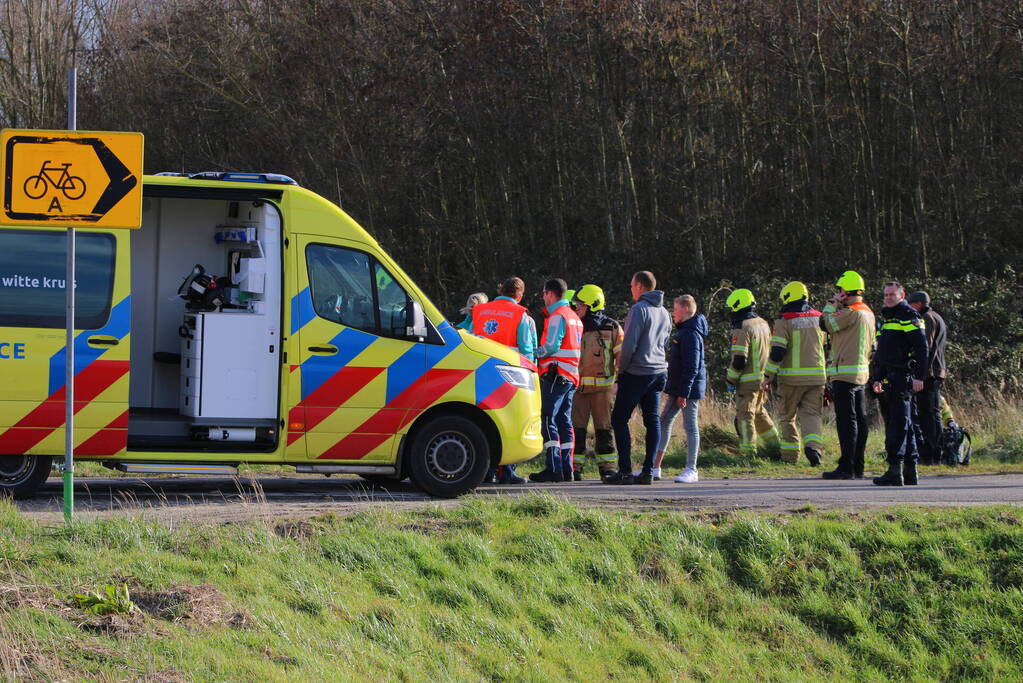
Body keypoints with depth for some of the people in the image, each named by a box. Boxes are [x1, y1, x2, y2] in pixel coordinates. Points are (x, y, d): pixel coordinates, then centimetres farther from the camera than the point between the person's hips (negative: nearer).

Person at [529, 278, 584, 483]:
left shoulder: (557, 316, -10)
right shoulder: (574, 317, 19)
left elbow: (551, 346, -17)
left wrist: (534, 354, -1)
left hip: (555, 375, -9)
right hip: (571, 376, 9)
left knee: (549, 421, -9)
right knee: (565, 422, 10)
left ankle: (554, 469, -15)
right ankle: (566, 469, 7)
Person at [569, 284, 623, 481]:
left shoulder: (611, 328, 3)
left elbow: (621, 354, 3)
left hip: (602, 386, -2)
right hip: (578, 386, 2)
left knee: (603, 428, 2)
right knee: (577, 428, -1)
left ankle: (607, 468, 8)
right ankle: (574, 468, 2)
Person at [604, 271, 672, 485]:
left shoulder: (639, 309, -12)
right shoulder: (664, 313, 14)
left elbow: (630, 343, -15)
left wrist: (621, 369, -5)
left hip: (637, 372, -8)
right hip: (659, 371, 8)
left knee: (619, 419, -2)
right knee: (652, 420, 8)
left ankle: (625, 471, -7)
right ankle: (648, 471, 5)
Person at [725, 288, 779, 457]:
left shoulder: (742, 329, -16)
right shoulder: (763, 324, 11)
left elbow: (739, 359, -20)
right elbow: (771, 351, 19)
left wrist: (731, 380, -10)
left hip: (748, 380, -8)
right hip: (763, 379, 8)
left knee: (745, 416, -3)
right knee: (759, 412, 23)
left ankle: (748, 452, -4)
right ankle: (775, 443, 28)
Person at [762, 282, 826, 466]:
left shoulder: (784, 322, -8)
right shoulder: (819, 319, 8)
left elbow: (777, 352, -14)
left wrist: (768, 376, -6)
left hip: (791, 377, -3)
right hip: (816, 377, 3)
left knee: (788, 416, 10)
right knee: (811, 414, 4)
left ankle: (790, 454, 11)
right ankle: (813, 445, -21)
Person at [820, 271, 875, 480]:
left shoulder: (851, 312, -15)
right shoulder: (868, 313, 15)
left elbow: (825, 324, -10)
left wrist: (832, 303, 1)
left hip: (845, 374, -9)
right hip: (862, 373, 9)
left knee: (846, 420, -9)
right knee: (859, 420, 9)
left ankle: (847, 467, -10)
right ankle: (858, 468, 13)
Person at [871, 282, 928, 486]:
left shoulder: (909, 316, -6)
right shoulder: (886, 319, 23)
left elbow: (921, 347, -14)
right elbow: (881, 353, 30)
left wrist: (919, 376, -20)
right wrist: (877, 377, 22)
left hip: (904, 377, -10)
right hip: (891, 378, 10)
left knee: (898, 423, -14)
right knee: (903, 424, 10)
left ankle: (895, 470, -20)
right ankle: (910, 471, 13)